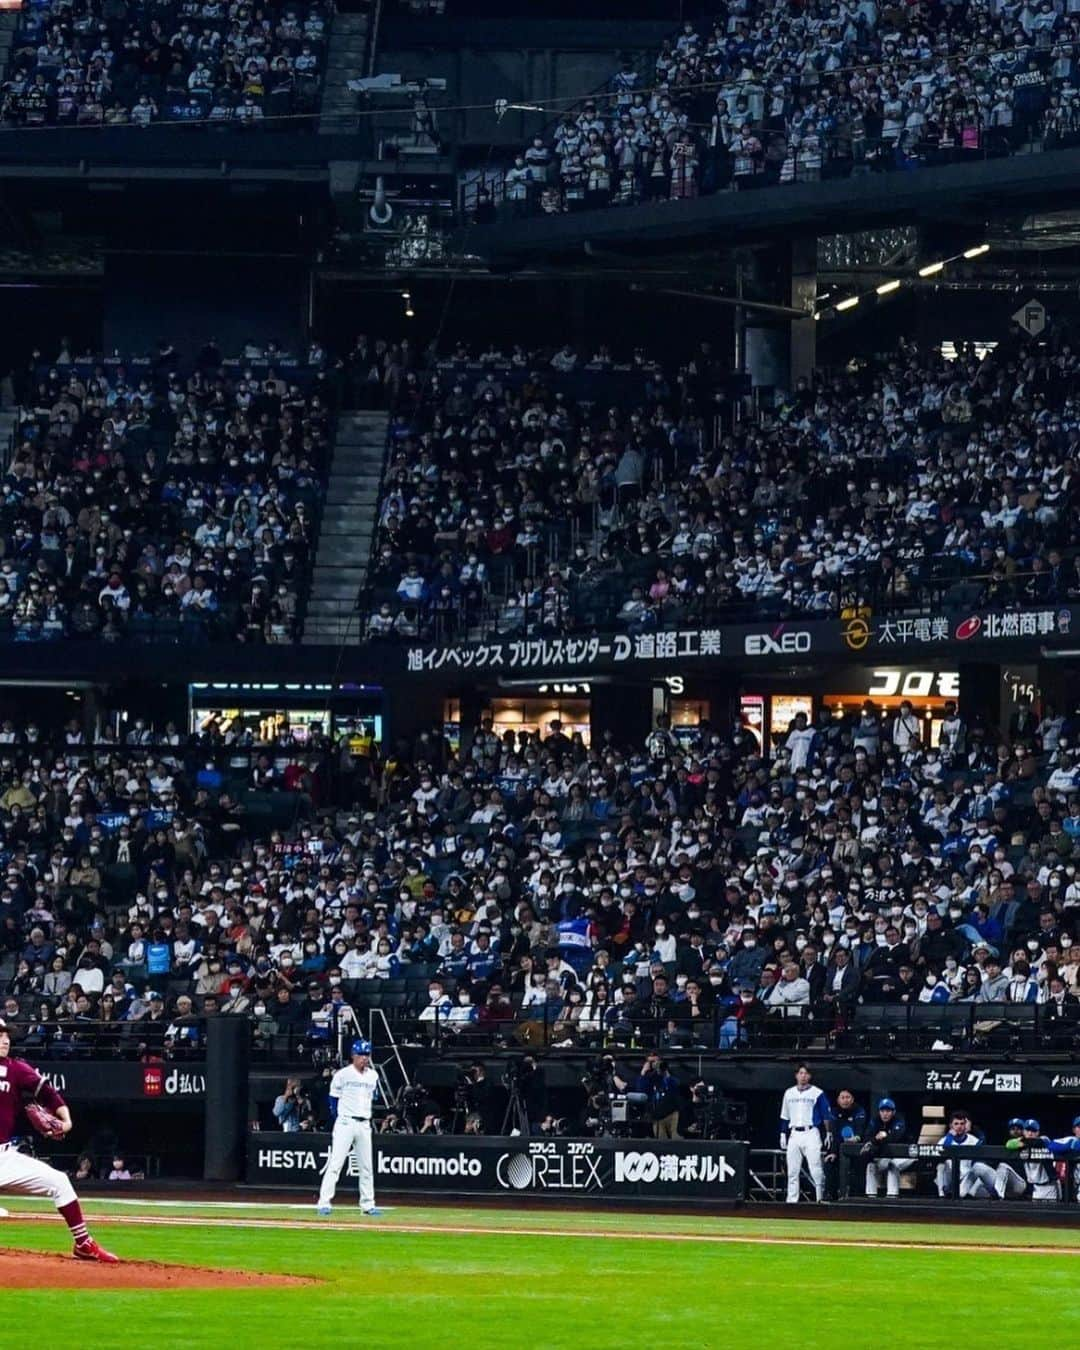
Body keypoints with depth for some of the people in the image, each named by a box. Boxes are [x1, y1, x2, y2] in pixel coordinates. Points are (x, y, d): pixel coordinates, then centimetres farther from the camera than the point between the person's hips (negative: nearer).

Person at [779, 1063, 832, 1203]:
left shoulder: (817, 1093, 1)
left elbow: (827, 1115, 0)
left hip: (811, 1133, -4)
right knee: (792, 1171, 4)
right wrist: (783, 1135, 12)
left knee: (816, 1169, -12)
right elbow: (784, 1116, 17)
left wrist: (829, 1134, -7)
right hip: (794, 1134, 4)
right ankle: (792, 1200, 7)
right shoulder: (789, 1093, 13)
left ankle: (821, 1197, -8)